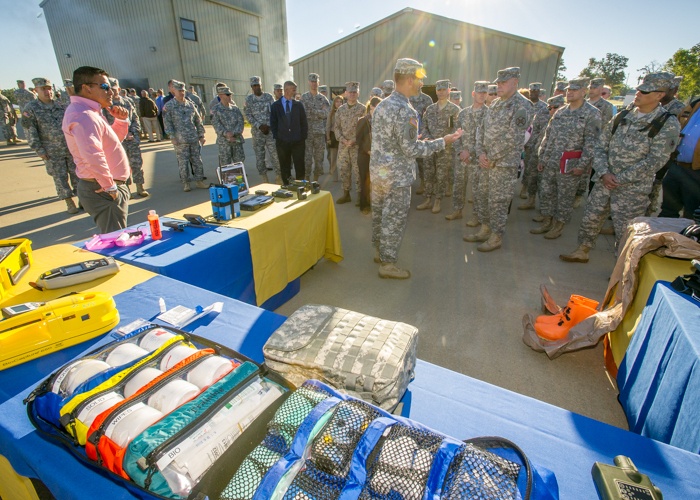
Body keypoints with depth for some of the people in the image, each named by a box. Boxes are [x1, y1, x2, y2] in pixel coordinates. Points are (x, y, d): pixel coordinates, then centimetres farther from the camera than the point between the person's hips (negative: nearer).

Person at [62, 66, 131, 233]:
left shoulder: (90, 112, 15)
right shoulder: (84, 115, -18)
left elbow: (112, 141, 25)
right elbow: (93, 156, -32)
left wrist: (120, 120, 9)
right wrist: (110, 187, -22)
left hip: (110, 188, 11)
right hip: (103, 191, -11)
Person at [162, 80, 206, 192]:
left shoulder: (190, 104, 11)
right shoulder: (168, 106, 0)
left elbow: (198, 121, 13)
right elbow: (167, 123, -4)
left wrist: (201, 135, 9)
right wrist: (172, 137, -12)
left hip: (194, 139, 4)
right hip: (180, 141, -3)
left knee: (197, 161, 6)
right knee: (183, 162, 1)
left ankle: (199, 181, 16)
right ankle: (185, 183, 12)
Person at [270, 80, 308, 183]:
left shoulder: (299, 105, 6)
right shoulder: (275, 105, 4)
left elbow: (304, 122, 6)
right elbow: (273, 123, 7)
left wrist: (303, 137, 0)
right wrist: (276, 137, 0)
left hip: (298, 142, 0)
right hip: (282, 142, 0)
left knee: (300, 167, -2)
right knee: (285, 167, 7)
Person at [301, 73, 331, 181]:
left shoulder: (323, 98, 10)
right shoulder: (304, 97, 4)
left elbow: (327, 113, -5)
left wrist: (312, 111, -11)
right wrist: (319, 113, -8)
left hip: (320, 132, 3)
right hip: (307, 132, -2)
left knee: (319, 157, 6)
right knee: (307, 157, -4)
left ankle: (316, 180, 17)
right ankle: (307, 180, 6)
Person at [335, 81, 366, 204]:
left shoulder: (362, 109, -2)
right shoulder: (340, 109, 10)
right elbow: (336, 127, 9)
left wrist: (354, 140, -15)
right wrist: (342, 139, -8)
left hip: (357, 145, -4)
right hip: (343, 145, 4)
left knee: (358, 171, -1)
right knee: (343, 170, 8)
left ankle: (359, 195, 9)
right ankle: (346, 194, 21)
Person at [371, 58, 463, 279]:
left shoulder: (382, 104, 8)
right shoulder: (405, 111, -19)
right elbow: (410, 150, -21)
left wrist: (414, 140, 21)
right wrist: (442, 142, -11)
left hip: (377, 170, 9)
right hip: (397, 176, -9)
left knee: (379, 213, 18)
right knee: (395, 219, 2)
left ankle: (379, 250, 34)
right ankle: (387, 263, 12)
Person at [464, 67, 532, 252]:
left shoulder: (522, 106, -11)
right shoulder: (495, 104, 13)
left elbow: (512, 138, -19)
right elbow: (482, 129, 11)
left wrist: (491, 157, -16)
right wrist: (481, 153, -5)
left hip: (504, 164, -8)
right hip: (486, 162, 8)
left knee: (498, 202, -1)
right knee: (484, 197, 14)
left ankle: (496, 238, 11)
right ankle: (485, 230, 28)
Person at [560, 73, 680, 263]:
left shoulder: (668, 124, -8)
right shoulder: (622, 117, 6)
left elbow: (655, 161, -15)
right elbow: (601, 146, 5)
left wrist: (619, 179, -17)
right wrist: (603, 173, -9)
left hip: (633, 189, -5)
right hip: (604, 182, 5)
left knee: (625, 233, 2)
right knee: (590, 219, 13)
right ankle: (582, 251, 33)